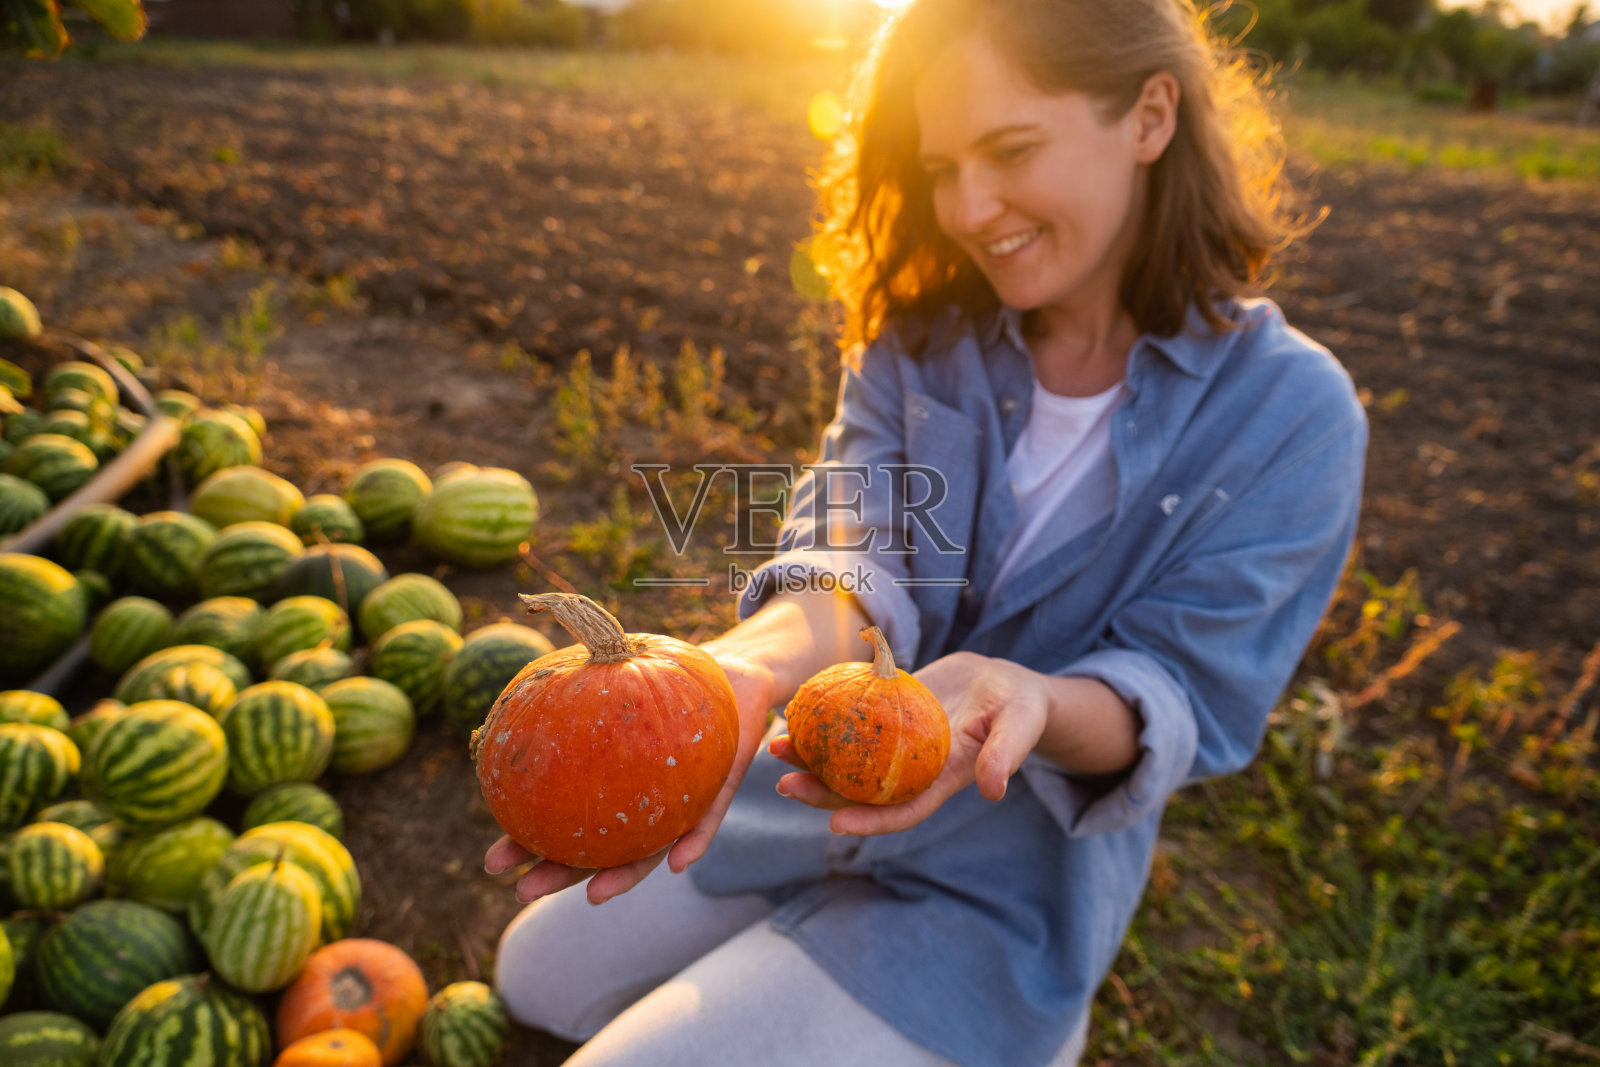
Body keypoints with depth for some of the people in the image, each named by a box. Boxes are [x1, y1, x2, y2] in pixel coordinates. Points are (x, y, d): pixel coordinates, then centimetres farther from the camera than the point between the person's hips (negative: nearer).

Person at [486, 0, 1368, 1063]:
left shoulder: (1290, 413, -17)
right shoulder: (922, 336, -5)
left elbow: (1187, 698, -19)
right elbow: (852, 546, -19)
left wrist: (1025, 701, -42)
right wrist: (760, 659, -42)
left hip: (1004, 876, -4)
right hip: (822, 779, 5)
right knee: (536, 976, 17)